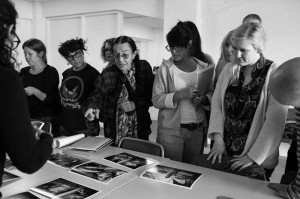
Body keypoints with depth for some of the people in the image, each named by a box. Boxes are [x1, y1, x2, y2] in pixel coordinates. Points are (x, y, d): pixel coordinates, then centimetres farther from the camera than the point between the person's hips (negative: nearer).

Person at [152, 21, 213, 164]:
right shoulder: (166, 68, -4)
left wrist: (204, 99, -13)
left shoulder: (203, 67, 4)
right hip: (171, 130, -3)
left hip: (197, 130, 3)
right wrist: (179, 95, -22)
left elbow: (212, 97, 8)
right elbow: (156, 100, -9)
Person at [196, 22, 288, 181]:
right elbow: (216, 104, 4)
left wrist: (253, 157, -13)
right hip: (223, 152, 4)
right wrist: (218, 139, -6)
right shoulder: (229, 70, 4)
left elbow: (275, 122, -14)